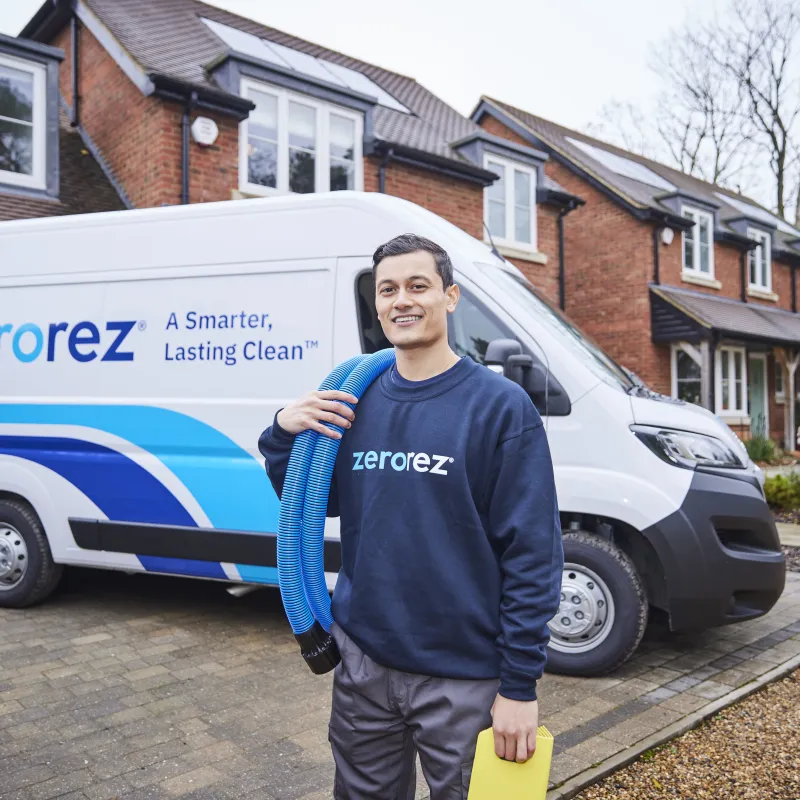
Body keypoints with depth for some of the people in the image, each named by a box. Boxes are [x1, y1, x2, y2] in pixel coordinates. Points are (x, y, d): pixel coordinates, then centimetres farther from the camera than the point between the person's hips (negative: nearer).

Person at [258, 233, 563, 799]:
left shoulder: (500, 406, -12)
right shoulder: (357, 403, 3)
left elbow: (532, 552, -12)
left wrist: (520, 684, -13)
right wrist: (285, 433, -6)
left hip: (463, 679, -4)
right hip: (362, 663, 5)